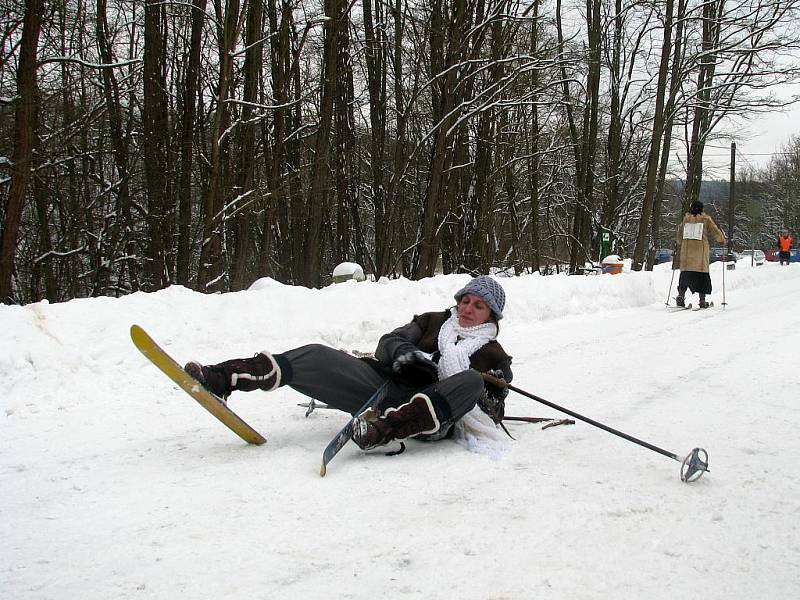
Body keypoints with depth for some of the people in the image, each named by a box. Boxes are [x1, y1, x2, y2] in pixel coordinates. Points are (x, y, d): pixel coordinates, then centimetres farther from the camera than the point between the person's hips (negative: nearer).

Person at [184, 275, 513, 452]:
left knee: (472, 382, -34)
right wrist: (404, 352, -11)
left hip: (433, 411, -3)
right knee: (318, 356, -19)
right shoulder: (433, 322, 28)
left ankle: (386, 427, -54)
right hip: (385, 387, 3)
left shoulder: (494, 357, 20)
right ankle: (222, 378, -31)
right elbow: (389, 342, 12)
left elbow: (491, 414, 10)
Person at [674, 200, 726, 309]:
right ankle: (702, 300, 1)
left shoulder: (686, 218, 8)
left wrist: (680, 245, 35)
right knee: (702, 274, 4)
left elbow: (680, 234, 18)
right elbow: (716, 231, 1)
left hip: (687, 250, 2)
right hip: (700, 250, -2)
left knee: (686, 274, 8)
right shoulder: (706, 219, 0)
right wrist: (722, 240, 19)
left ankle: (681, 295, -8)